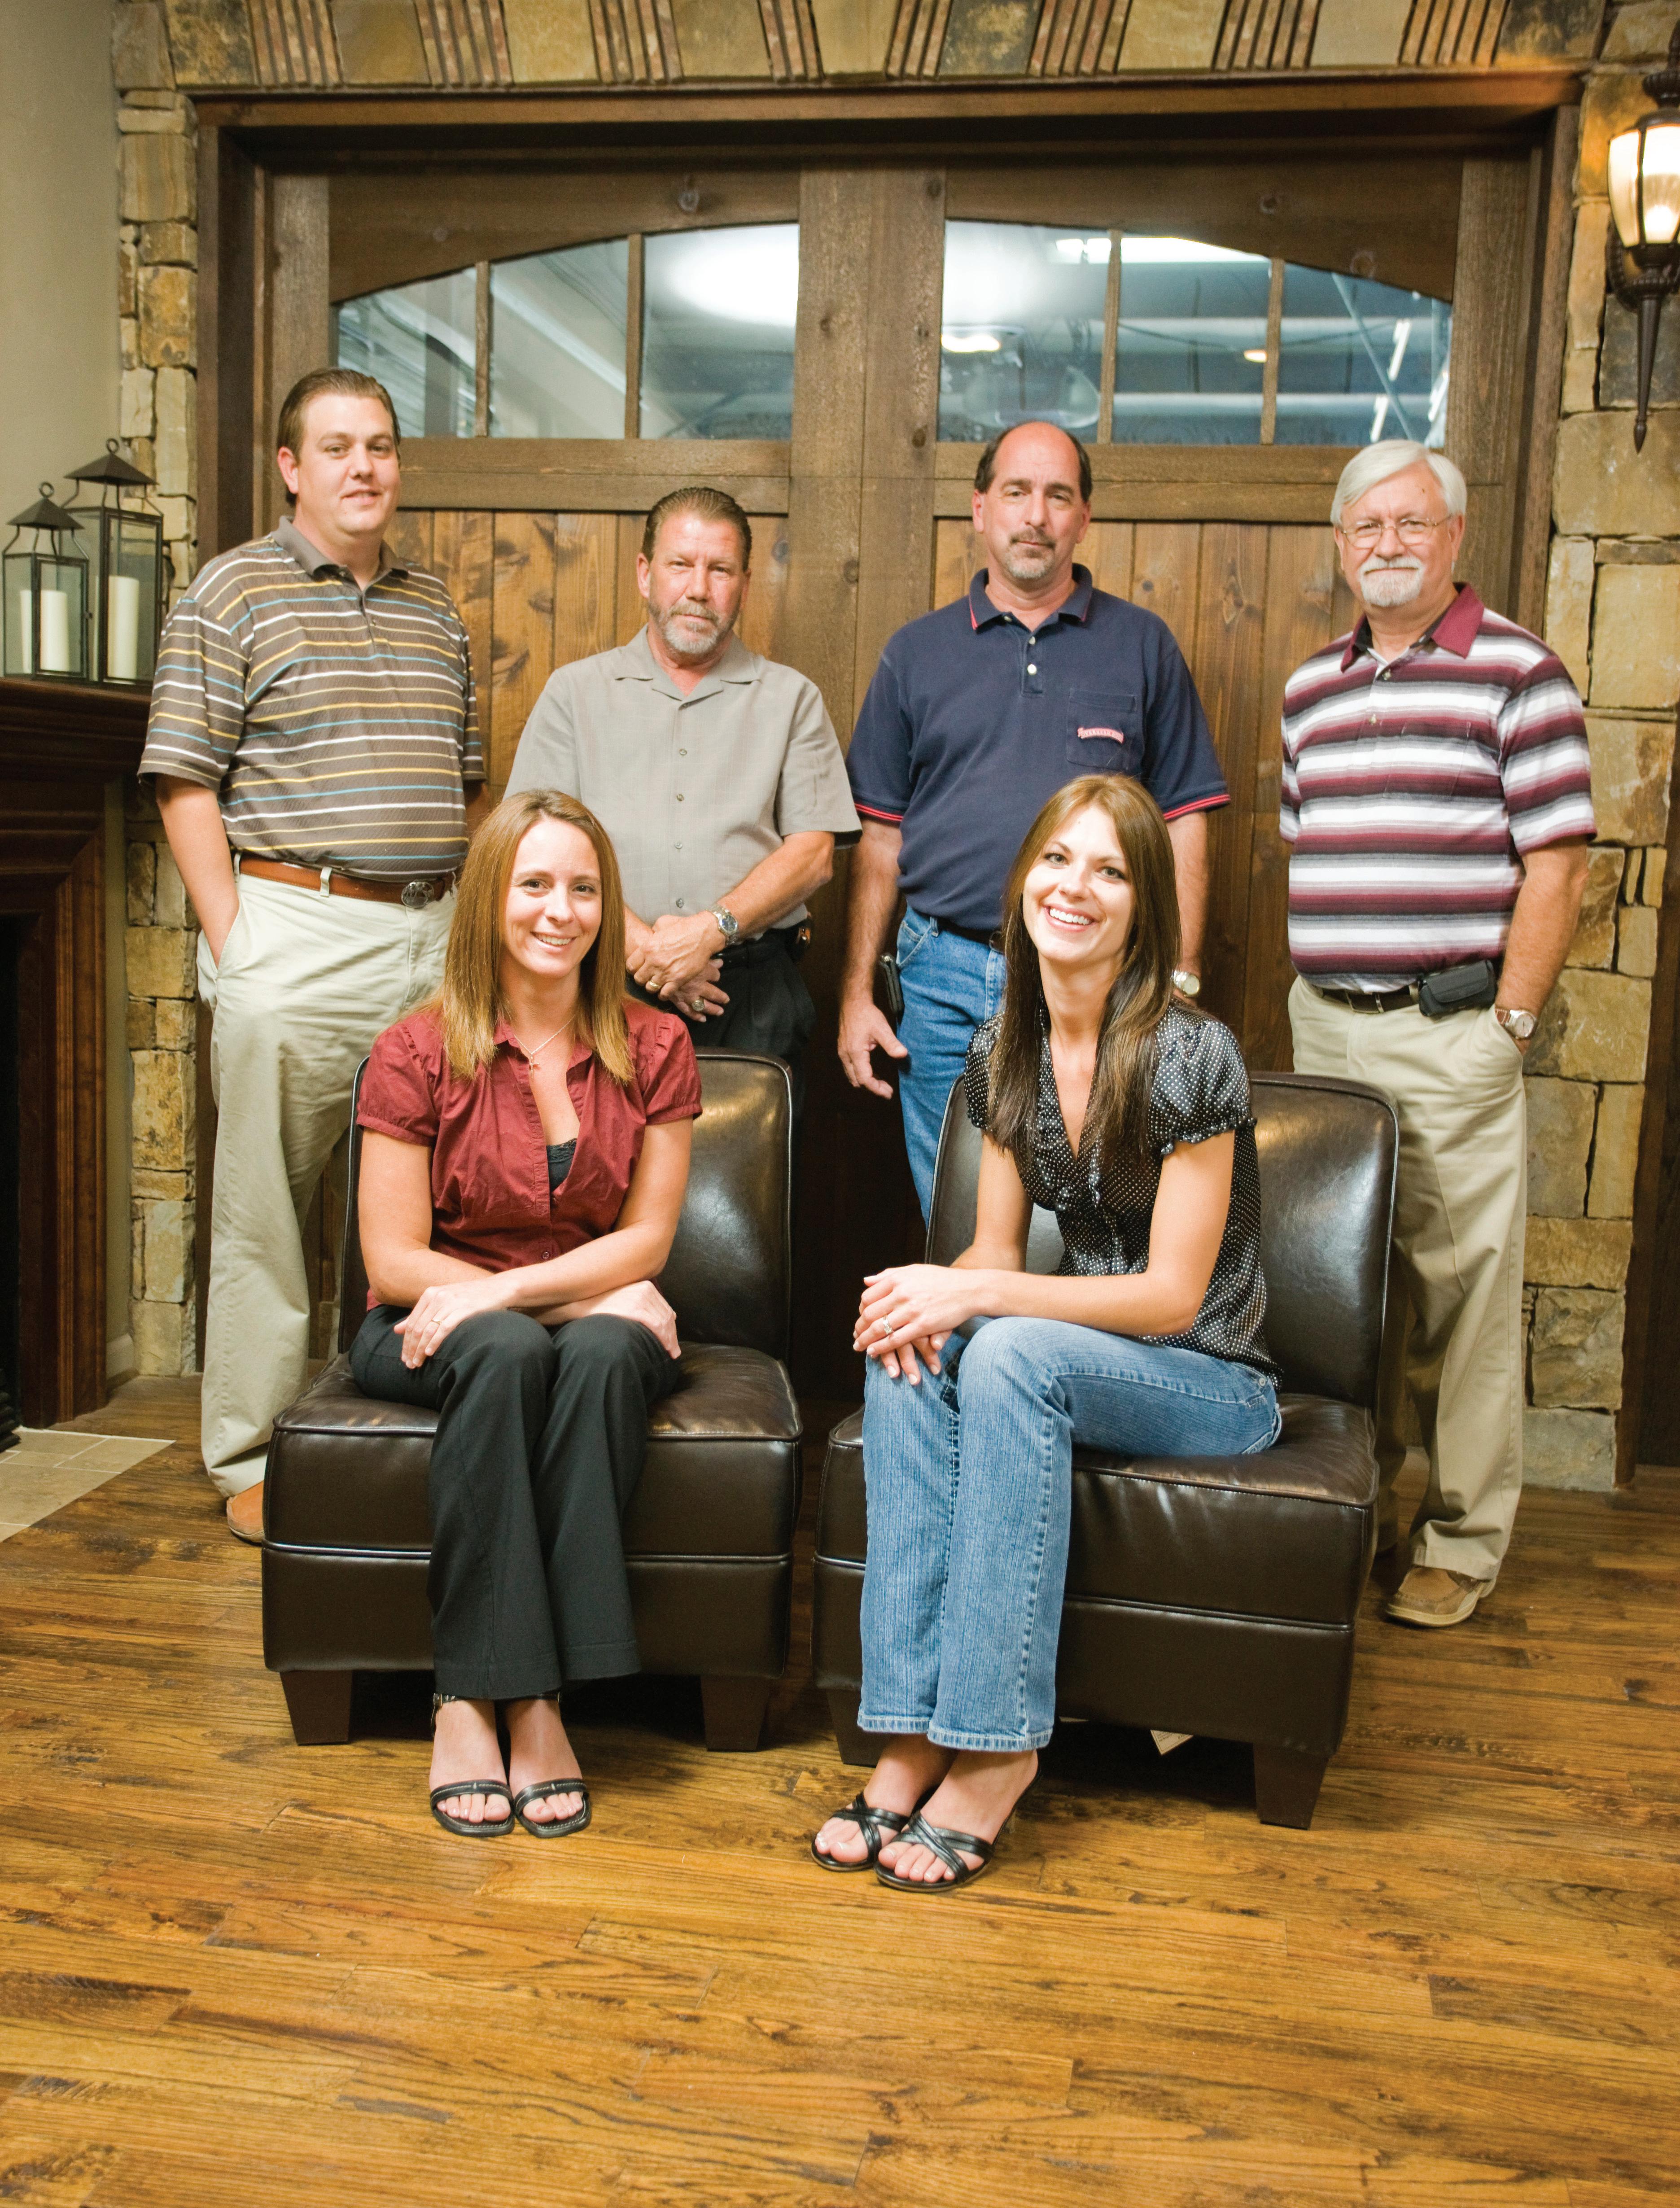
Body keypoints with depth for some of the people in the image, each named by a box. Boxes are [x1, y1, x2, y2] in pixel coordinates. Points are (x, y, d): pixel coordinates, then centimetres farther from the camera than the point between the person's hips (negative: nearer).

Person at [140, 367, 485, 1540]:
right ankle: (255, 1460, 13)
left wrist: (473, 921, 11)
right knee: (265, 1208, 1)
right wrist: (231, 937, -11)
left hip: (434, 938, 5)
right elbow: (186, 781, -5)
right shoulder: (235, 592, 1)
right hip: (295, 934, -5)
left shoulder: (437, 610, 17)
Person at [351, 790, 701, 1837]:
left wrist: (506, 1289, -18)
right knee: (507, 1353, -35)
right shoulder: (417, 1053, -5)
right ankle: (474, 1695, -30)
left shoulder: (655, 1049, 1)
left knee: (606, 1351, -34)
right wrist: (580, 1294, -14)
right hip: (436, 1330, -1)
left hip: (595, 1322, 2)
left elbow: (646, 1240, -3)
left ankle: (532, 1695, -31)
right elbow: (394, 1260, -8)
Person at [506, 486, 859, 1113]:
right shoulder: (574, 692, 13)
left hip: (752, 991, 0)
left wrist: (711, 929, -12)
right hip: (606, 984, 0)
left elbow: (813, 853, 3)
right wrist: (638, 942, -11)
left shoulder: (791, 698, 13)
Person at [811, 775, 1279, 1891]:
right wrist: (928, 1295, -17)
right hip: (1081, 1345, 5)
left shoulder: (1191, 1057, -17)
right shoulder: (1005, 1052, 3)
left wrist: (975, 1296, -25)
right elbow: (998, 1247, 7)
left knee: (1011, 1355, -33)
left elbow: (1172, 1297, -18)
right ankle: (914, 1734, -24)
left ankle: (997, 1745, -26)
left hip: (1213, 1382, -5)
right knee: (905, 1363, -24)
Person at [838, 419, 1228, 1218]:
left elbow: (1184, 824, 5)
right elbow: (880, 838, 9)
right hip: (947, 980, 1)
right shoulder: (917, 653, 10)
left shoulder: (1142, 645, 8)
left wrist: (1180, 984, -3)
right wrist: (856, 993, 4)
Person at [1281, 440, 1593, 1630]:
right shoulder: (1311, 687, 14)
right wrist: (1312, 1004, 12)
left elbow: (1557, 864, -7)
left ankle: (1464, 1542, 12)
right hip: (1324, 1028, 6)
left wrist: (1509, 1024, -11)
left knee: (1463, 1290, 0)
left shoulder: (1519, 672, -3)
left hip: (1451, 1031, -5)